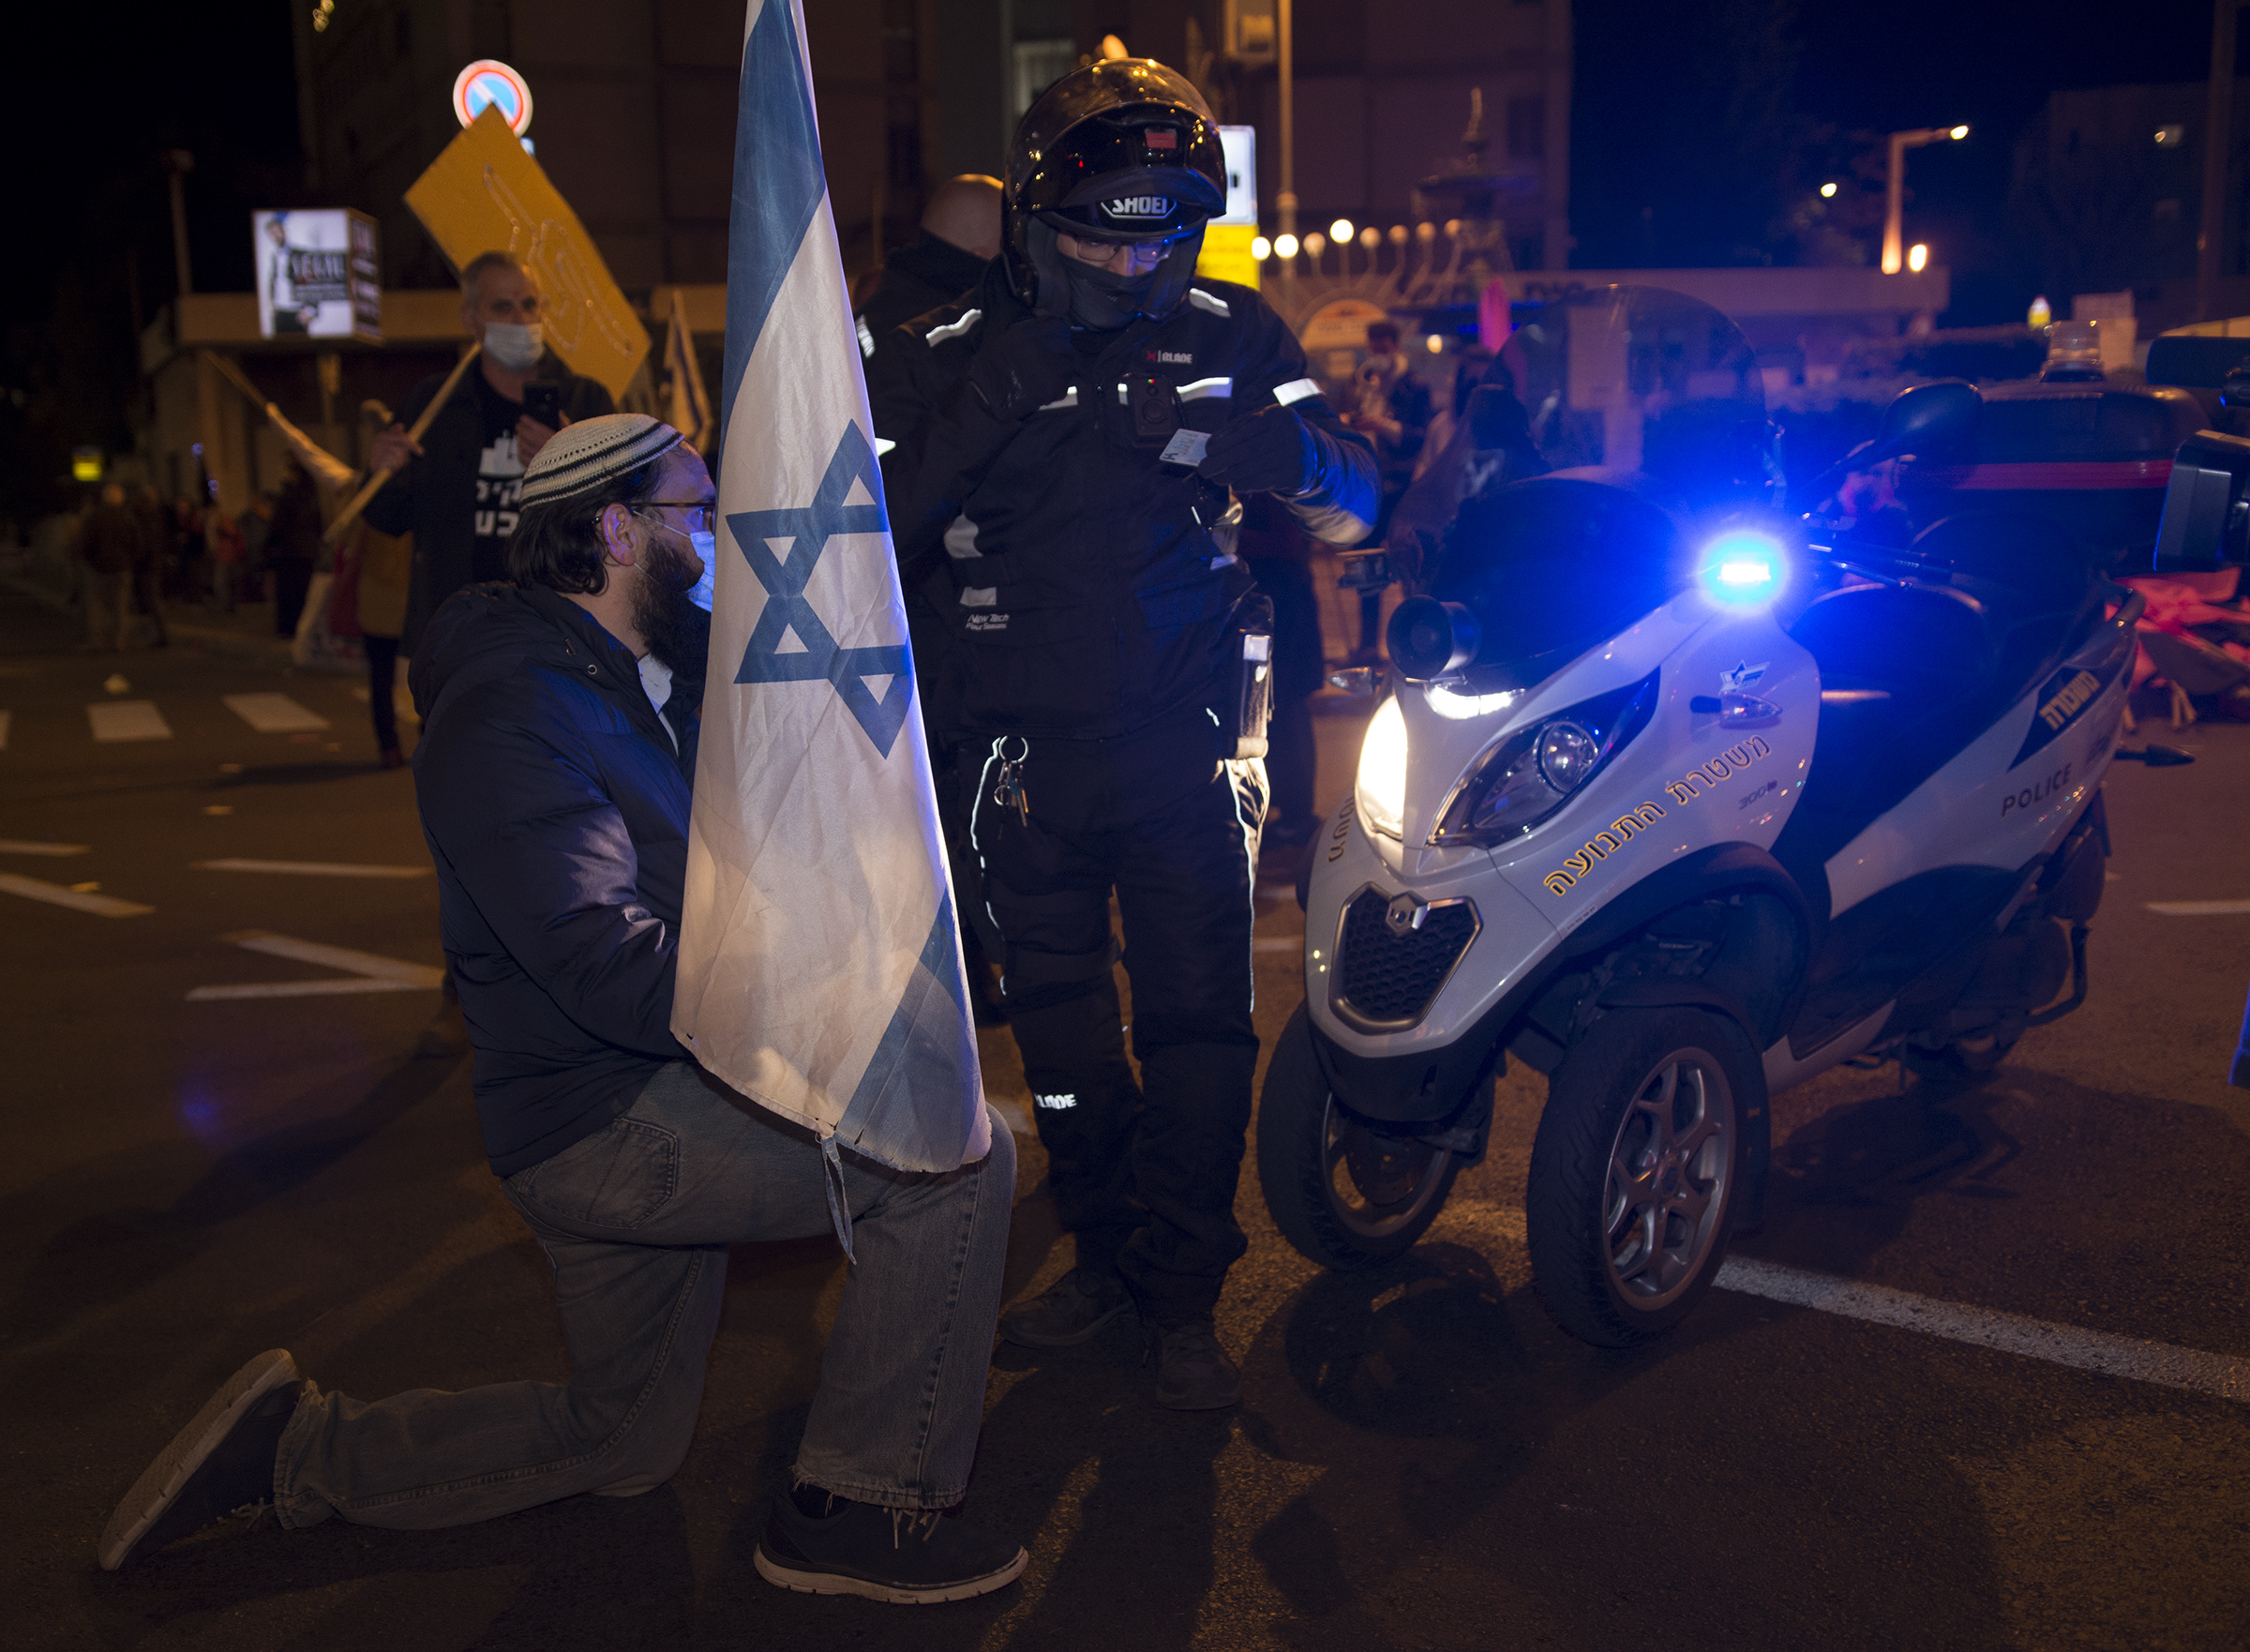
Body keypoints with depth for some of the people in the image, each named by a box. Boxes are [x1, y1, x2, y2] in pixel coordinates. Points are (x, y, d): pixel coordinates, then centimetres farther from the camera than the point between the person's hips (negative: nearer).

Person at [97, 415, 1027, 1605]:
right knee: (958, 1151, -19)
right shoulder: (512, 714, -20)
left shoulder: (675, 660, 8)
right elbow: (614, 970, -30)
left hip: (650, 1109, 10)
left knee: (625, 1448, 22)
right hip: (600, 1118, -10)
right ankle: (859, 1513, -7)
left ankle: (301, 1448, 27)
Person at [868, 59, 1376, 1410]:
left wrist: (1256, 441, -24)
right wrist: (987, 405, -24)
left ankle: (1183, 1296, 15)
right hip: (1027, 753, 1)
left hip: (1190, 740, 0)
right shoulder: (943, 354, -2)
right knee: (1062, 1031, 11)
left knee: (1201, 1021, -1)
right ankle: (1107, 1252, 31)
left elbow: (1354, 503, -4)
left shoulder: (1232, 333, 0)